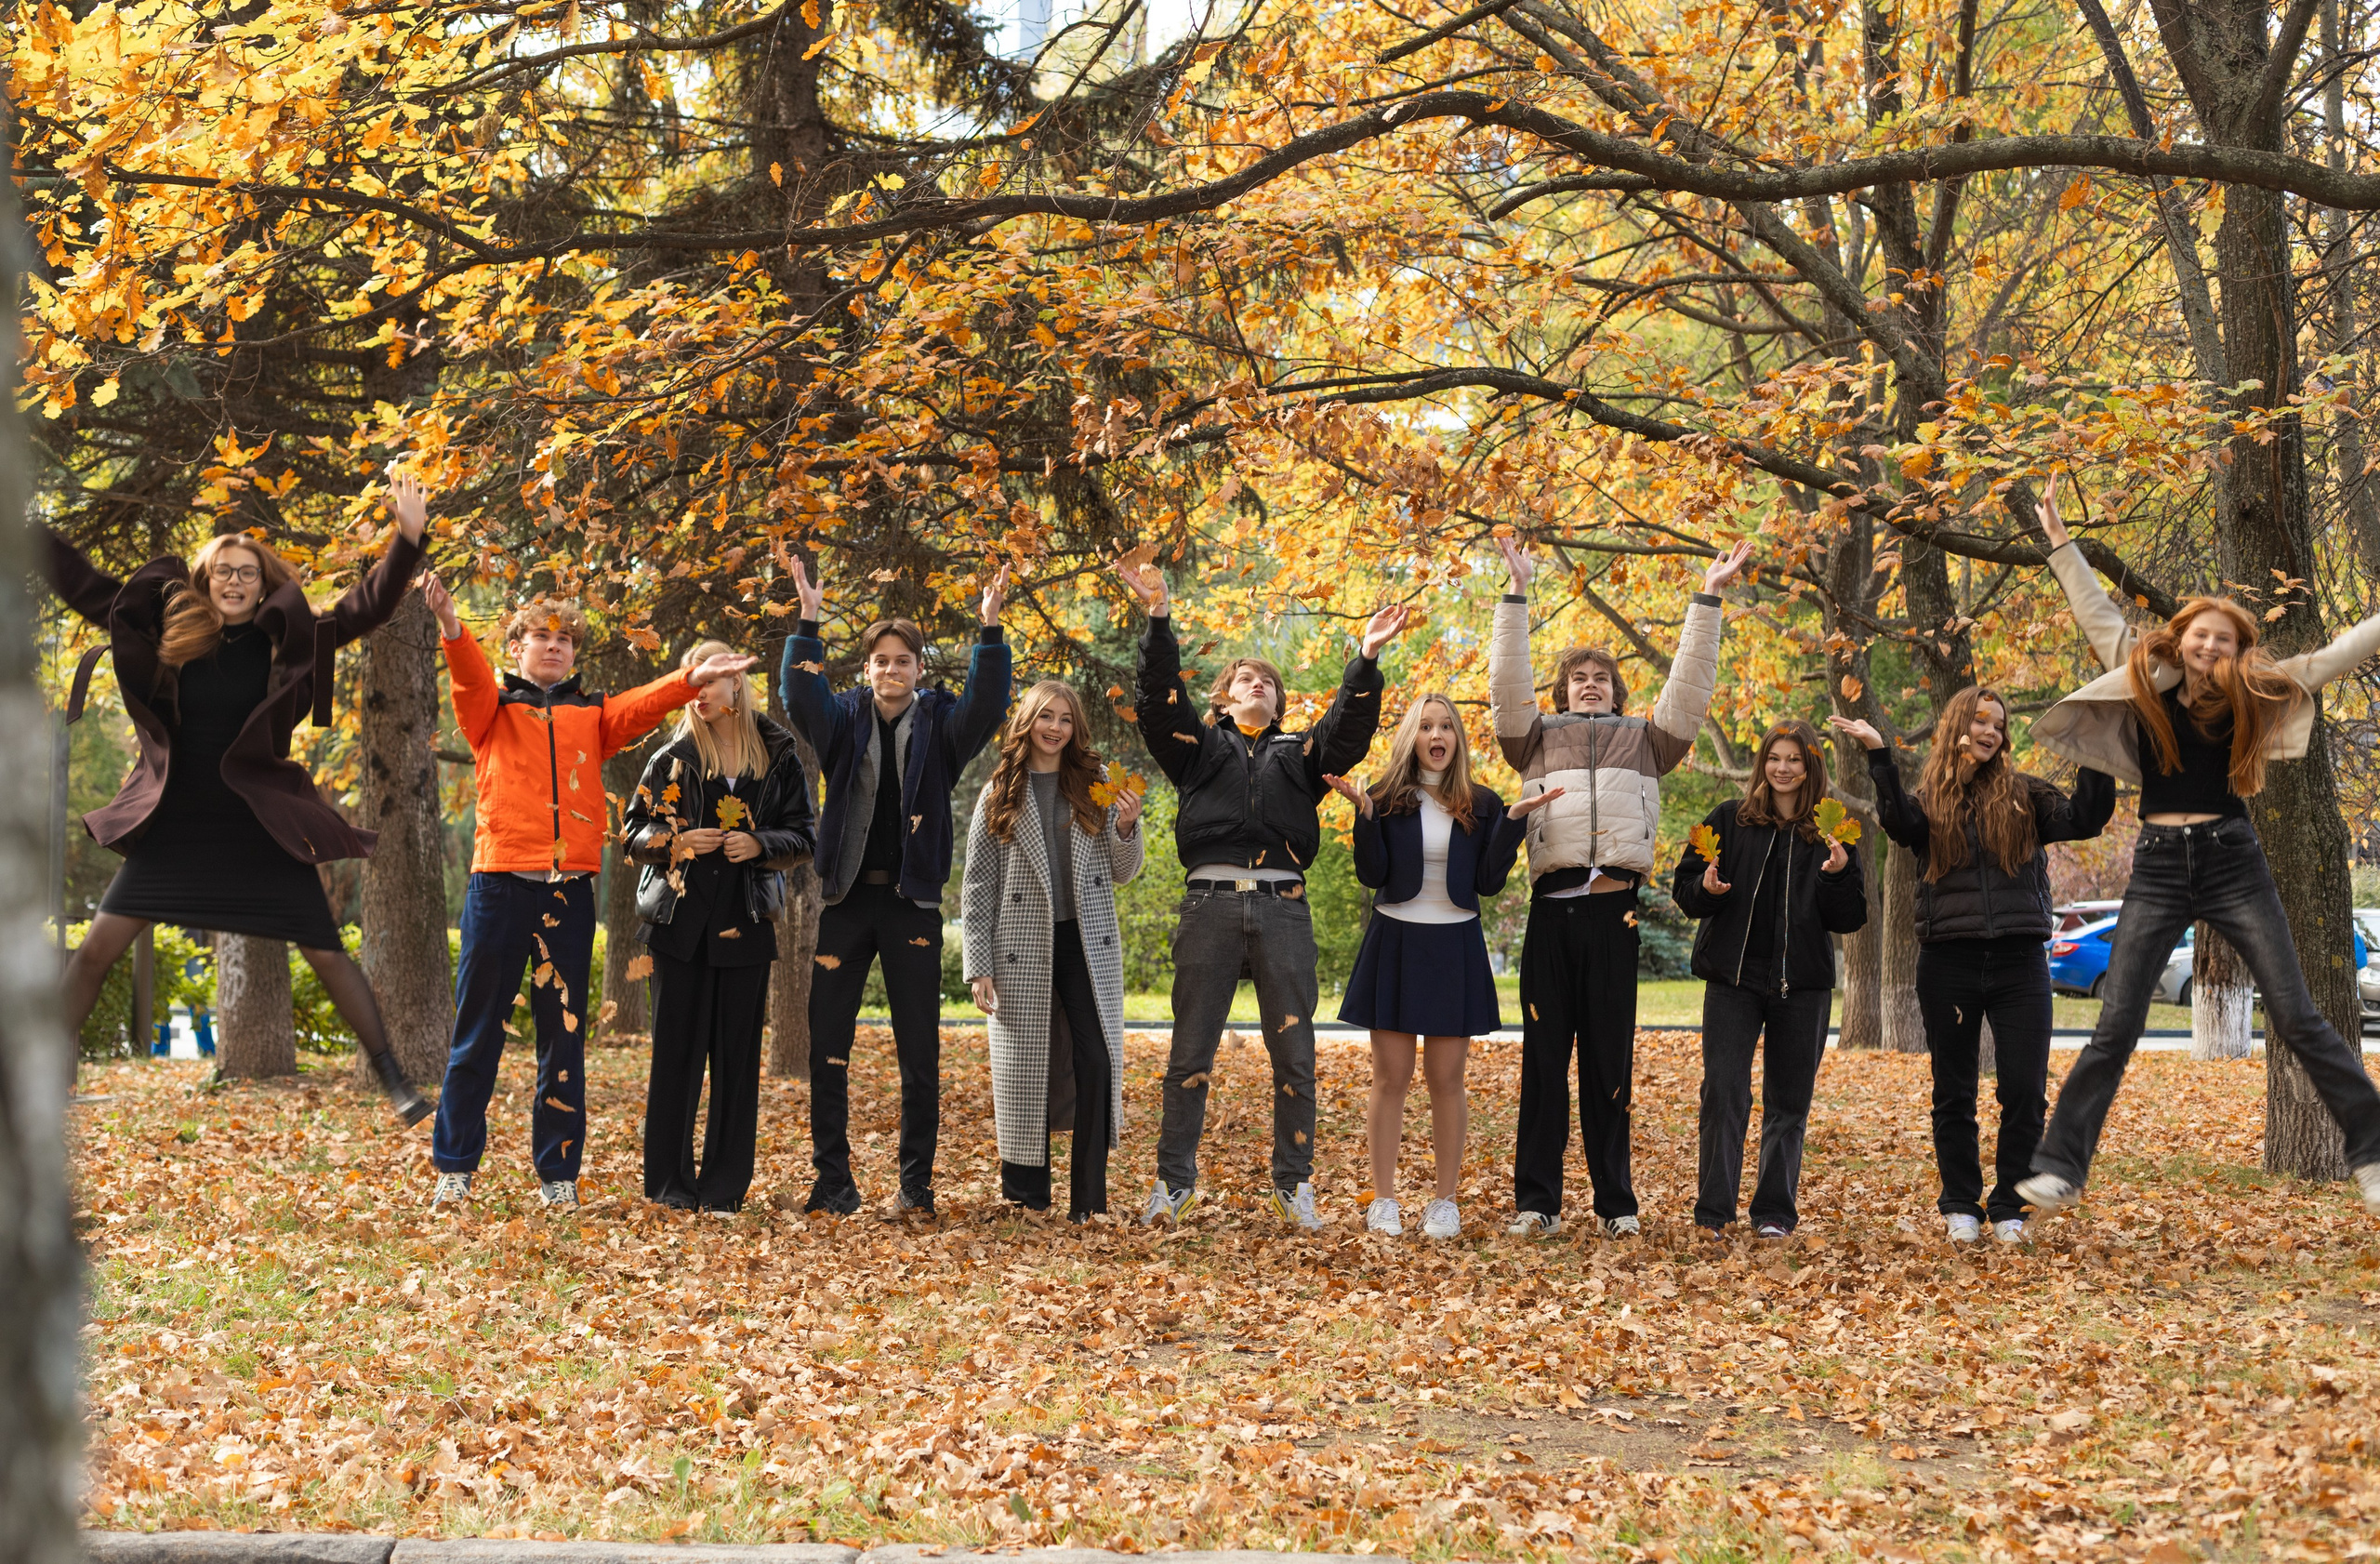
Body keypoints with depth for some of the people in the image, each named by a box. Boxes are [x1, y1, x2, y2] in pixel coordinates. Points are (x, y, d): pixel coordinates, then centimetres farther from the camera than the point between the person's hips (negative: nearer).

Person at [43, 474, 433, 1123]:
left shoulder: (286, 643, -4)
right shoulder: (171, 632, 0)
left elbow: (368, 608, -10)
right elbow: (81, 583, 5)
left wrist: (408, 539, -23)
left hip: (261, 829, -1)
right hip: (174, 827, 1)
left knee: (327, 955, 0)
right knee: (96, 949, -3)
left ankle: (394, 1080, 9)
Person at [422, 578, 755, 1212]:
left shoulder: (592, 714, 16)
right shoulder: (492, 708, 10)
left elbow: (642, 707, -2)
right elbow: (471, 681, -11)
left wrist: (693, 679, -22)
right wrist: (451, 628, -33)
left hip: (569, 891, 2)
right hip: (499, 884, -2)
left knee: (564, 1036, 5)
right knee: (477, 1033, 2)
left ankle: (558, 1174, 11)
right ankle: (454, 1168, 10)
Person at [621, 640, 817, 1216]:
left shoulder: (779, 756, 5)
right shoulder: (673, 758, 5)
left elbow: (802, 835, 8)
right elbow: (632, 831, 7)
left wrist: (760, 844, -11)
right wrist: (677, 841, -11)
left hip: (745, 926, 0)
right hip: (680, 924, 0)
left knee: (737, 1055, 1)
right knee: (677, 1051, -1)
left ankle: (724, 1188, 7)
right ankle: (669, 1184, 6)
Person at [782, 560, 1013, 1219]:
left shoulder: (939, 724, 4)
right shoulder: (845, 720, 5)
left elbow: (986, 707, -13)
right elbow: (801, 700, -12)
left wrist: (990, 629, -24)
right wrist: (808, 624, -23)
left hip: (913, 901, -1)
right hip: (846, 898, 1)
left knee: (920, 1053, 2)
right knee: (826, 1046, 1)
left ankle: (916, 1184, 10)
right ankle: (832, 1182, 9)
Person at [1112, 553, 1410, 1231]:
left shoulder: (1299, 755, 22)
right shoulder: (1199, 746, 16)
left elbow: (1349, 730, 6)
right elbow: (1158, 700, 2)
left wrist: (1366, 660, -7)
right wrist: (1160, 620, -9)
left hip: (1283, 908, 2)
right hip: (1211, 902, -2)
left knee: (1294, 1053, 1)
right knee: (1190, 1050, -1)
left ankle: (1294, 1185, 8)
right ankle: (1173, 1181, 4)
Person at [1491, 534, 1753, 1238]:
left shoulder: (1644, 737, 22)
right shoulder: (1539, 736, 20)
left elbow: (1689, 687, 14)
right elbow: (1507, 684, 9)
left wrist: (1707, 601, 10)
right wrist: (1518, 594, 6)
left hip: (1616, 908, 0)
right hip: (1552, 907, 0)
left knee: (1609, 1060, 3)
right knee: (1544, 1055, -1)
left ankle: (1616, 1202, 7)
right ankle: (1536, 1201, 1)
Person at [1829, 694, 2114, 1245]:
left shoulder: (2022, 795, 9)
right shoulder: (1931, 799, 7)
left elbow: (2084, 819, -4)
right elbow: (1903, 828, -14)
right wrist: (1879, 756, -20)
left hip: (2019, 958, 0)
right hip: (1949, 962, 0)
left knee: (2026, 1092, -3)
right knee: (1954, 1093, 7)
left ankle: (2008, 1209, 9)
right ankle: (1961, 1207, 17)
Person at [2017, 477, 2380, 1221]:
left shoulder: (2254, 694, 3)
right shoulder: (2146, 684, 4)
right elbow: (2099, 616, 8)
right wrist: (2060, 542, 5)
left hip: (2233, 861, 0)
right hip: (2159, 867, 0)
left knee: (2297, 1019, 0)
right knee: (2116, 1027, -4)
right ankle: (2059, 1168, -4)